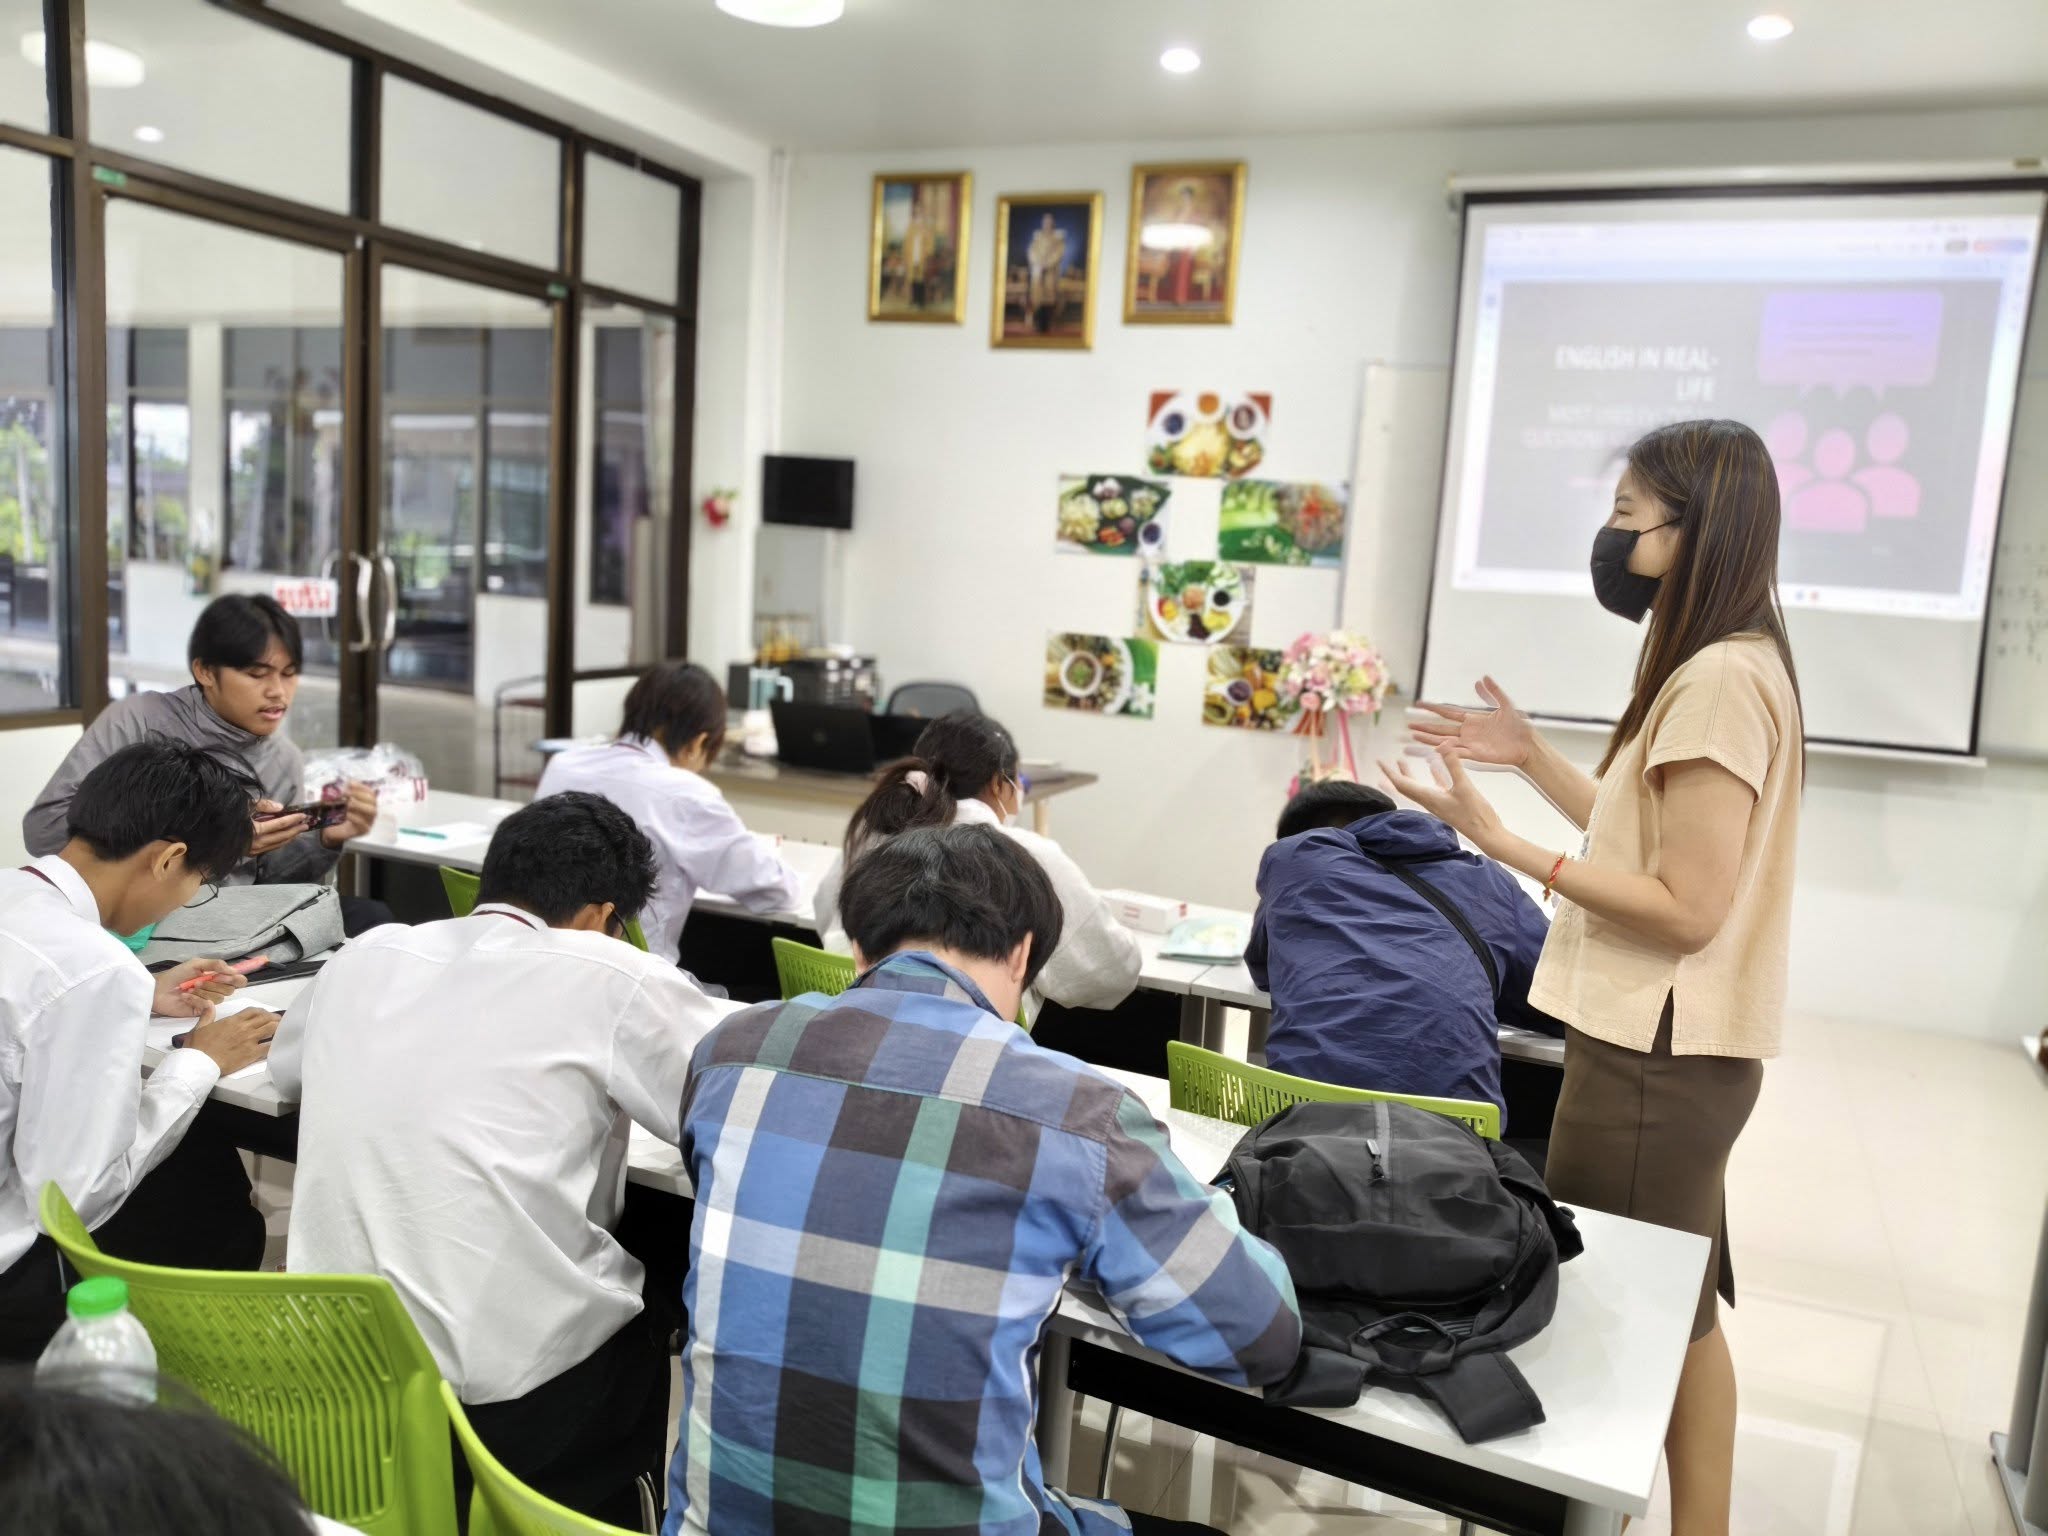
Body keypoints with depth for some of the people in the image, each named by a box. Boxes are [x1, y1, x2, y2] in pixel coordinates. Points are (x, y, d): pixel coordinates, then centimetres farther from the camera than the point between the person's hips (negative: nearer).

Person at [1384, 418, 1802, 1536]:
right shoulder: (1723, 666, 12)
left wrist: (1497, 840, -23)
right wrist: (1533, 758, 13)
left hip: (1659, 1057, -10)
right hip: (1671, 1043, 10)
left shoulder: (1720, 680, -20)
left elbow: (1687, 907, -22)